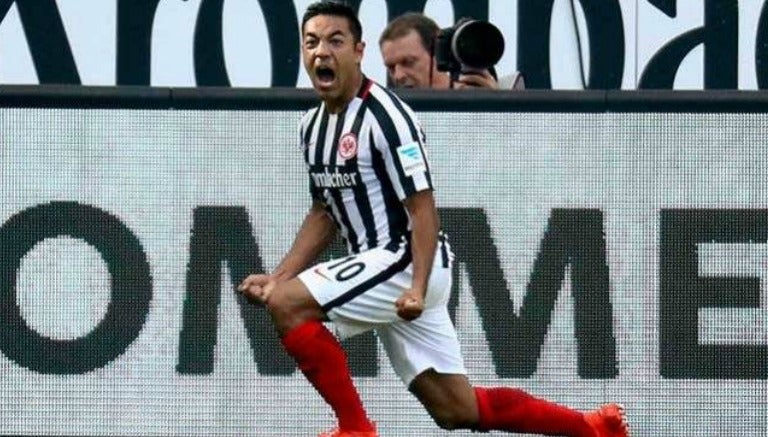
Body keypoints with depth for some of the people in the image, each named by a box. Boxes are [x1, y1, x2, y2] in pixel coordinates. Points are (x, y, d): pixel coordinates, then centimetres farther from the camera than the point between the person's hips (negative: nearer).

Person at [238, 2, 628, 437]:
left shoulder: (385, 116, -15)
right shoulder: (313, 126, 12)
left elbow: (423, 209, -18)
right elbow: (324, 214, 21)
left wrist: (418, 288, -29)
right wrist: (276, 277, 11)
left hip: (408, 262, -9)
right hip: (377, 265, 9)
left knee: (287, 303, -20)